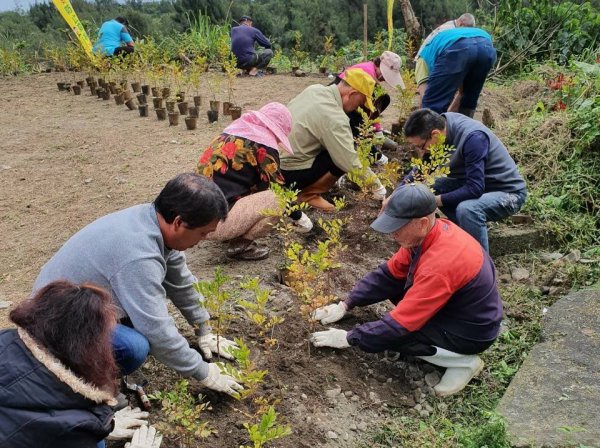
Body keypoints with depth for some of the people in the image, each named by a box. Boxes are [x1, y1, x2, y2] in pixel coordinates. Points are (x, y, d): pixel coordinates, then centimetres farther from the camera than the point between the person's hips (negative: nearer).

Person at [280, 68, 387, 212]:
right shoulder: (334, 118, -23)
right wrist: (377, 187, -7)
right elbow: (352, 165, -23)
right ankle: (308, 194, -4)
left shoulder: (314, 89, 0)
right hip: (289, 174, -9)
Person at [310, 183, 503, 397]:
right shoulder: (430, 233, -10)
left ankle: (464, 361, -2)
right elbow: (389, 273, -1)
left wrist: (349, 338, -19)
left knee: (390, 334, -17)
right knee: (391, 285, 5)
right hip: (455, 304, 8)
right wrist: (345, 305, -5)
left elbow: (400, 323, -30)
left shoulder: (440, 264, -35)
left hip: (472, 331, -8)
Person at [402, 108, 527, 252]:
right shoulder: (441, 123, -9)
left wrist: (435, 200, -26)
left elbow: (475, 189, -34)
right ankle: (468, 233, 6)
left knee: (466, 209, -34)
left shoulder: (473, 138, -32)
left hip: (509, 192, -8)